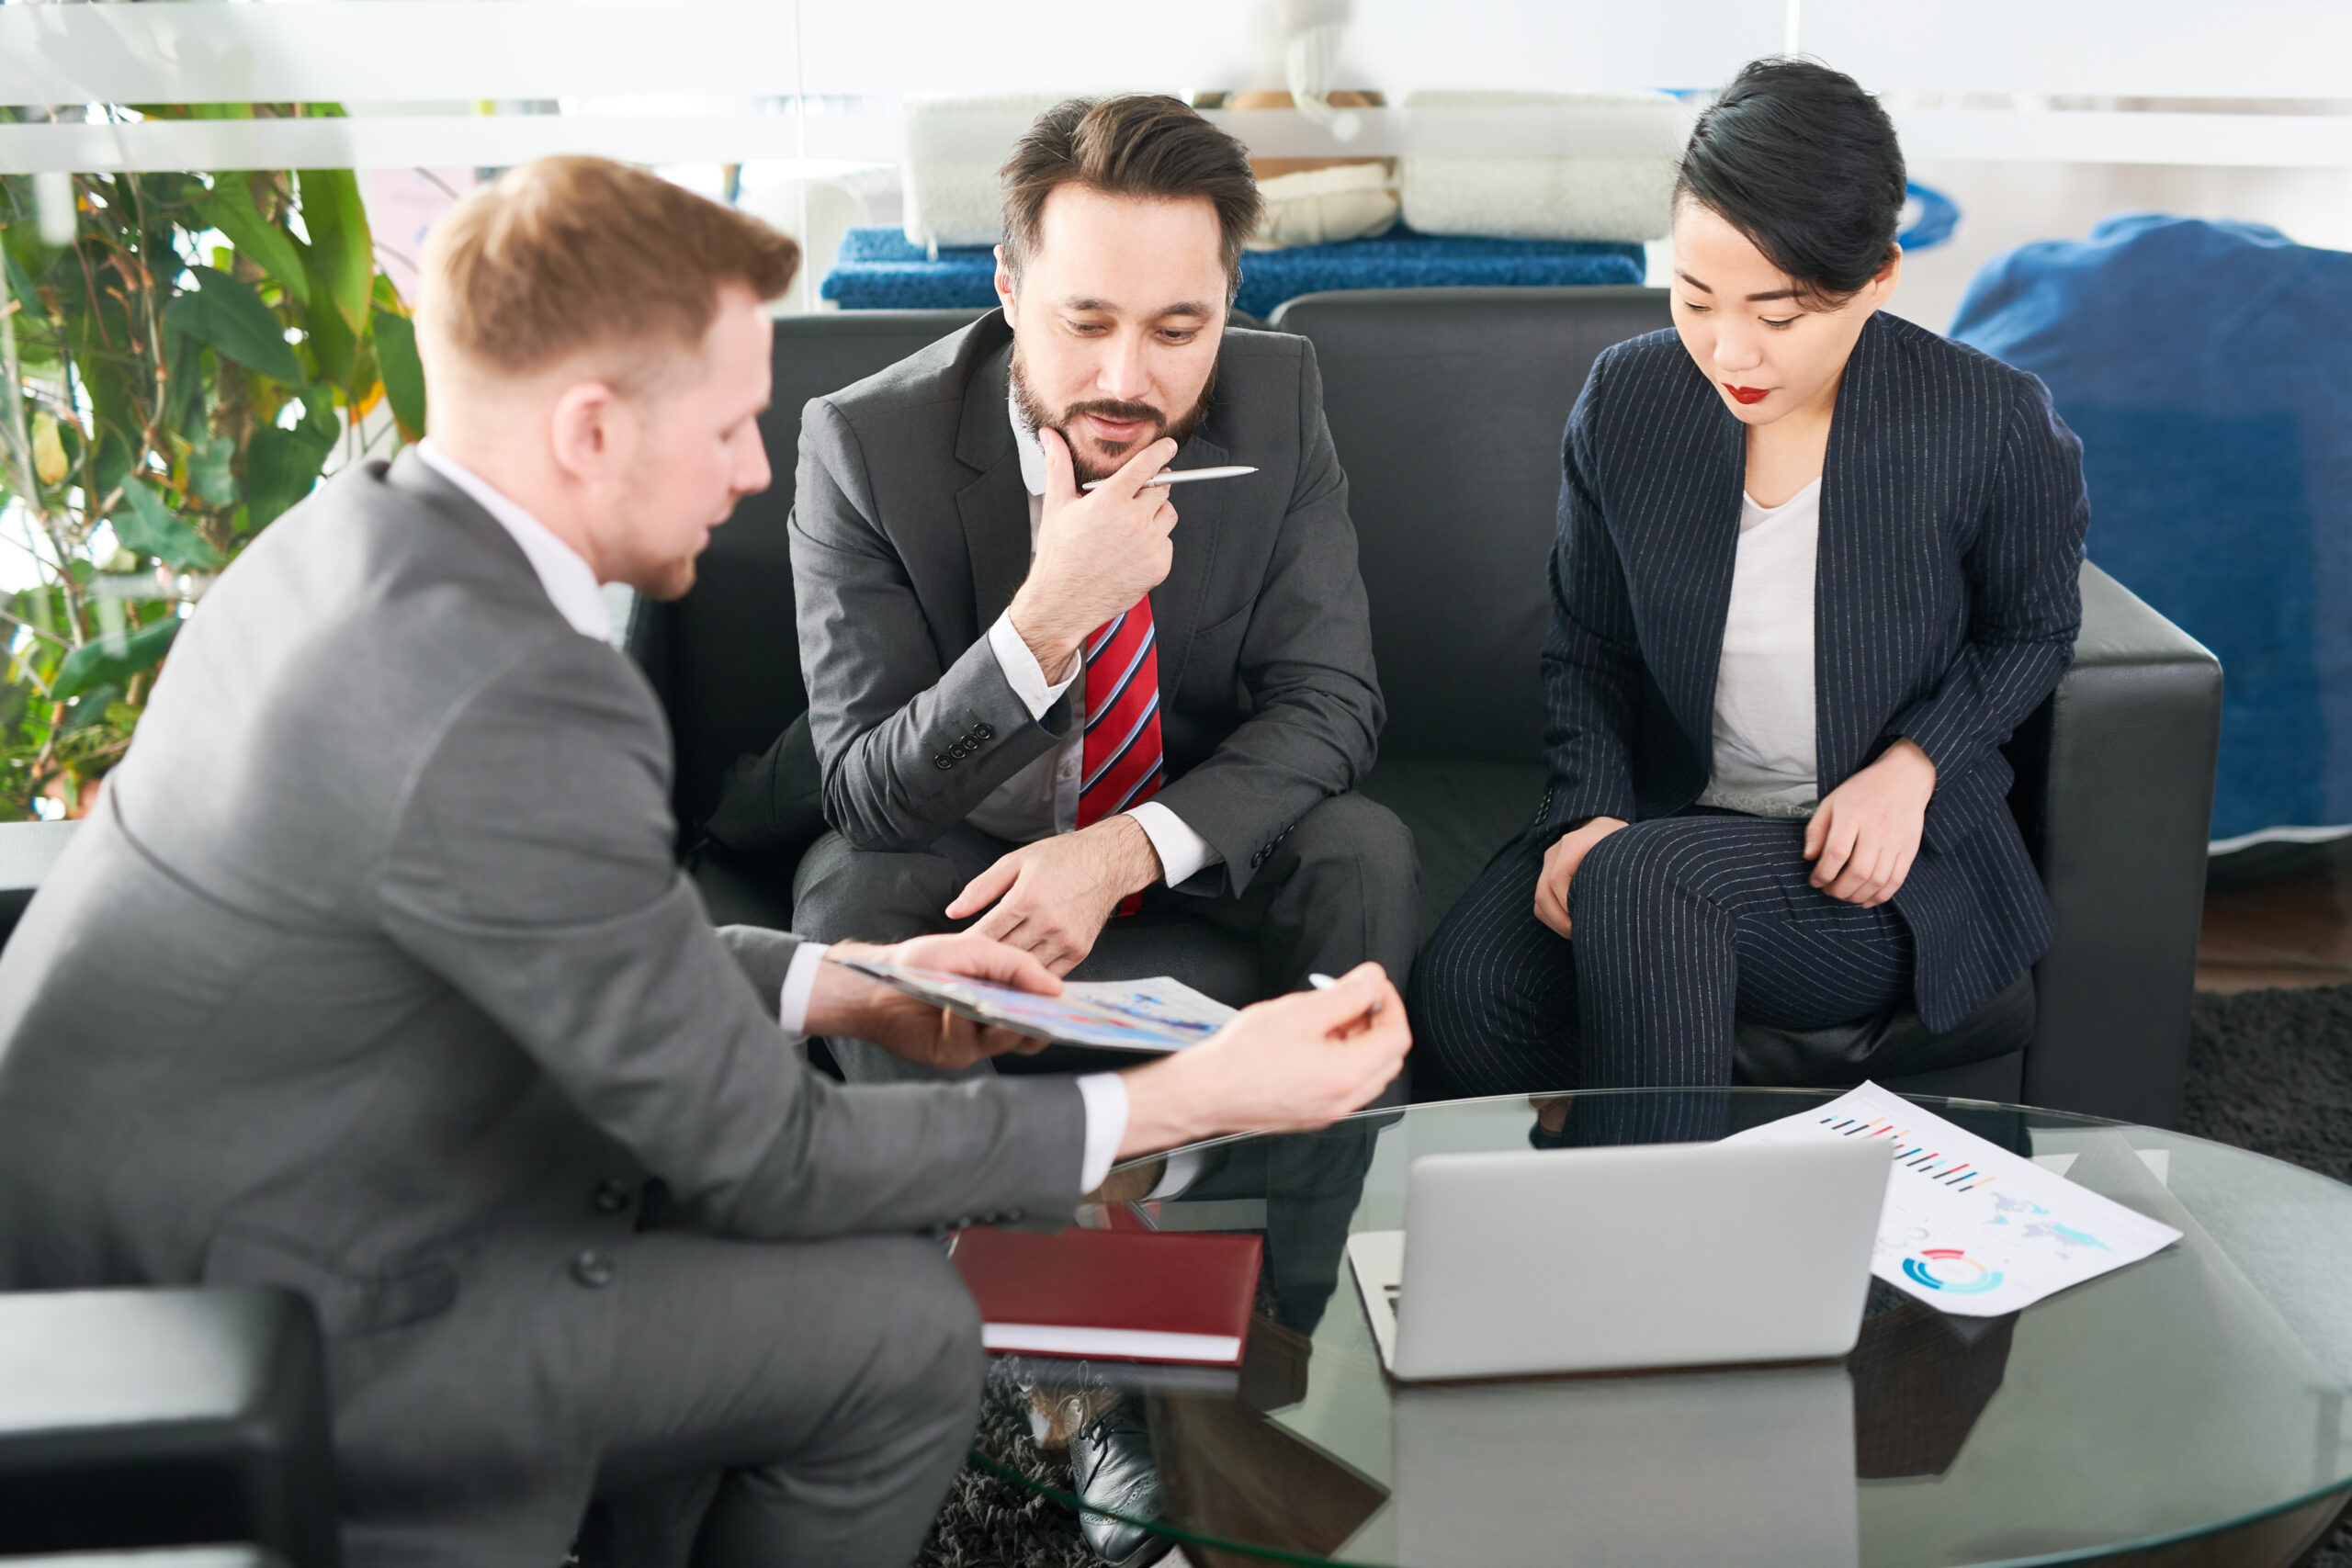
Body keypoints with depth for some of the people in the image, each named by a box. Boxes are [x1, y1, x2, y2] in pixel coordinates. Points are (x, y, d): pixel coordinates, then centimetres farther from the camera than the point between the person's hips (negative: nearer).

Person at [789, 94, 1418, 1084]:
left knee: (1361, 851, -25)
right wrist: (1043, 622, -41)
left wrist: (1121, 853, -32)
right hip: (960, 841, -2)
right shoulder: (865, 444, -23)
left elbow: (1329, 704, -14)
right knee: (851, 894, -31)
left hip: (1200, 825, 2)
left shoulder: (1277, 401, -15)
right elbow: (865, 799, -24)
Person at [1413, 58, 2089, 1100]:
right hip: (1662, 817, 3)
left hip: (1883, 860, -2)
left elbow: (2032, 631, 7)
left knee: (1644, 880, -35)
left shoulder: (1994, 427, -11)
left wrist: (1913, 762, -11)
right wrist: (1590, 811, -11)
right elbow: (1587, 650, 8)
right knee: (1465, 983, -27)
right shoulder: (1626, 401, -3)